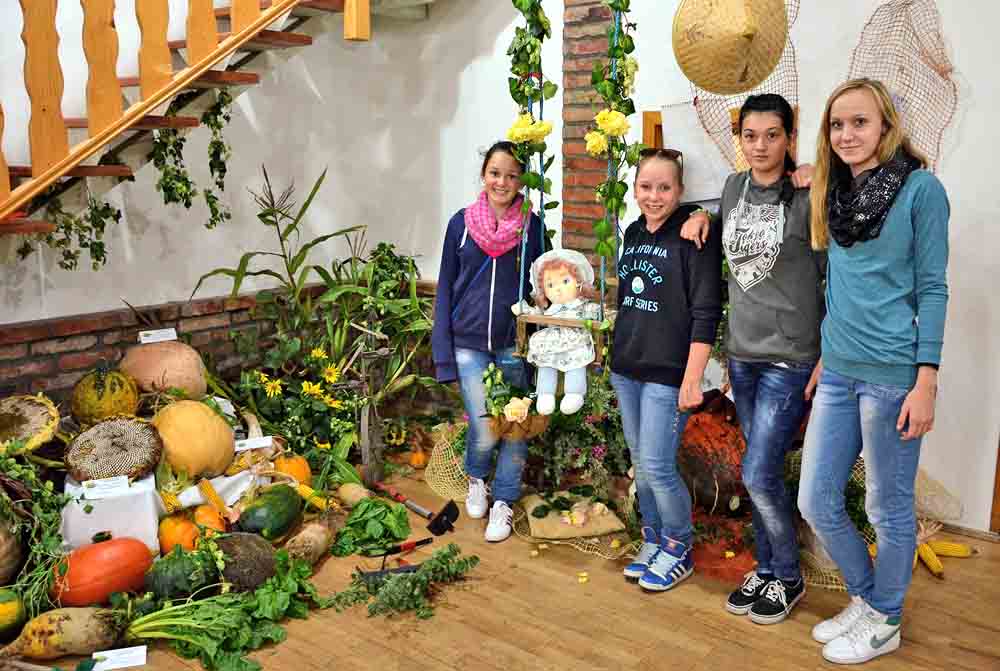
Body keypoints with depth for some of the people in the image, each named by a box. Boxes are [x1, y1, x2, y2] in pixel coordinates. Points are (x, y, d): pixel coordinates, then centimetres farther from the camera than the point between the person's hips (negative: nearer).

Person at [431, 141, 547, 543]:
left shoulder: (532, 226, 0)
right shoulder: (461, 222, 1)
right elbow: (445, 288, 4)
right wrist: (443, 353, -1)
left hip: (516, 344, 1)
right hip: (469, 344, 0)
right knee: (485, 431, -6)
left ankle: (503, 501, 26)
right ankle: (476, 478, 27)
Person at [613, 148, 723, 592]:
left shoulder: (694, 236, -12)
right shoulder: (633, 233, 9)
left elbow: (706, 314, -16)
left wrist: (693, 379, -19)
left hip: (667, 373, -7)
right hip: (626, 369, 7)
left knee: (657, 465, -4)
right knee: (640, 462, 14)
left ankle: (679, 550, 17)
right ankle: (652, 542, 30)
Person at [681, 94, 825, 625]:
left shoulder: (810, 197, -12)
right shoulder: (734, 187, 6)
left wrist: (828, 357, -11)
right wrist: (701, 216, 8)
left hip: (790, 357, -6)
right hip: (741, 351, 6)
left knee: (759, 474, -5)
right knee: (761, 470, 14)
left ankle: (789, 578, 18)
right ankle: (765, 569, 30)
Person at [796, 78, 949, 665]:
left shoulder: (921, 187, -6)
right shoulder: (834, 192, 10)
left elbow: (931, 287, -8)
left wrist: (926, 382, -13)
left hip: (893, 373, -6)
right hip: (838, 372, 6)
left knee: (890, 508, 7)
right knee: (817, 503, 11)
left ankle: (885, 622, 28)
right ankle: (865, 598, 34)